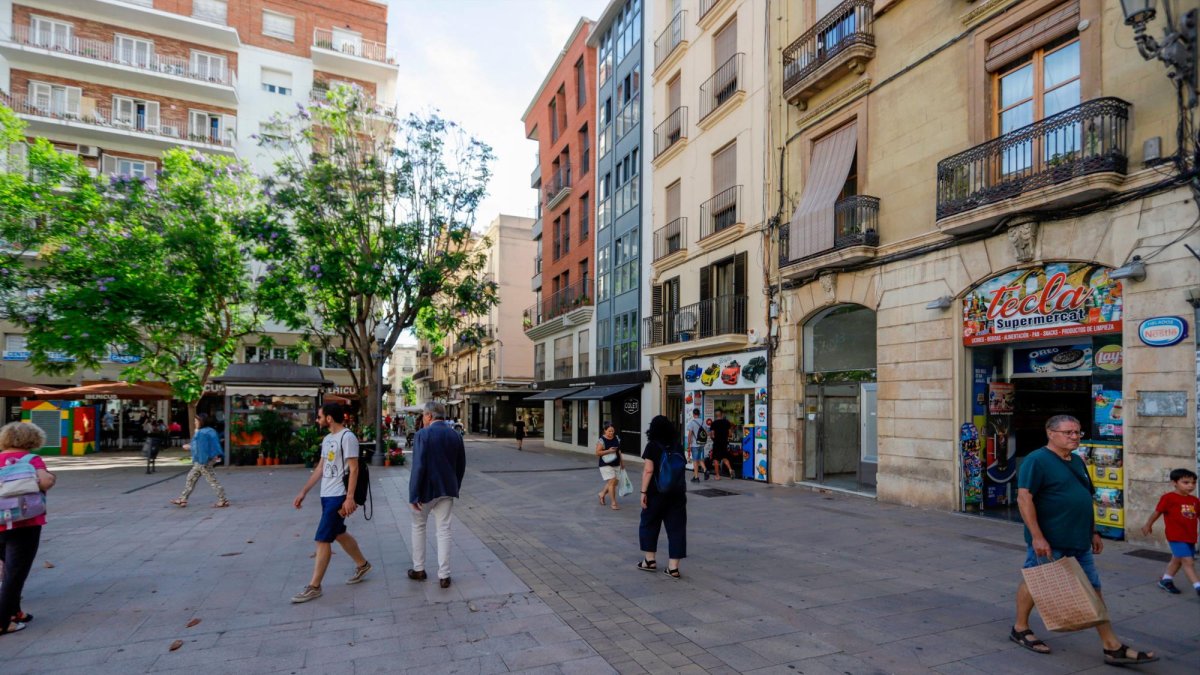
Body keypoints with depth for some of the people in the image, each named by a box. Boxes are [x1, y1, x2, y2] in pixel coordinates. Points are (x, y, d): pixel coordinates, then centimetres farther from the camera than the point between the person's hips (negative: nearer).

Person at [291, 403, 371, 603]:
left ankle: (314, 587, 3)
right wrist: (303, 492, 17)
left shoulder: (347, 437, -15)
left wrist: (350, 498, -23)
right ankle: (362, 565, 34)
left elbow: (353, 469, -18)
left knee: (322, 539, -6)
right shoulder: (327, 439, 13)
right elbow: (320, 469, 19)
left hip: (338, 496, -9)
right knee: (339, 534, 18)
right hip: (326, 495, 9)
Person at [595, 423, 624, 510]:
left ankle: (602, 494, 35)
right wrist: (608, 451, -23)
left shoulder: (616, 439, 5)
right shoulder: (602, 440, -13)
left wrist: (622, 461, 15)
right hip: (606, 465, -6)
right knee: (612, 481, -12)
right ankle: (614, 503, -2)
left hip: (616, 464, 6)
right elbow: (597, 453, -14)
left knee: (614, 483, 10)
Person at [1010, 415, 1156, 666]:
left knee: (1092, 589, 10)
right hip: (1049, 542, -8)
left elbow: (1085, 500, 22)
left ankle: (1113, 647, 17)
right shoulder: (1037, 461, -15)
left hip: (1079, 542, 8)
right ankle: (1020, 629, 23)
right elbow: (1024, 498, -21)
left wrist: (1093, 532, 18)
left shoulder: (1077, 461, 13)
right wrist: (1037, 537, -24)